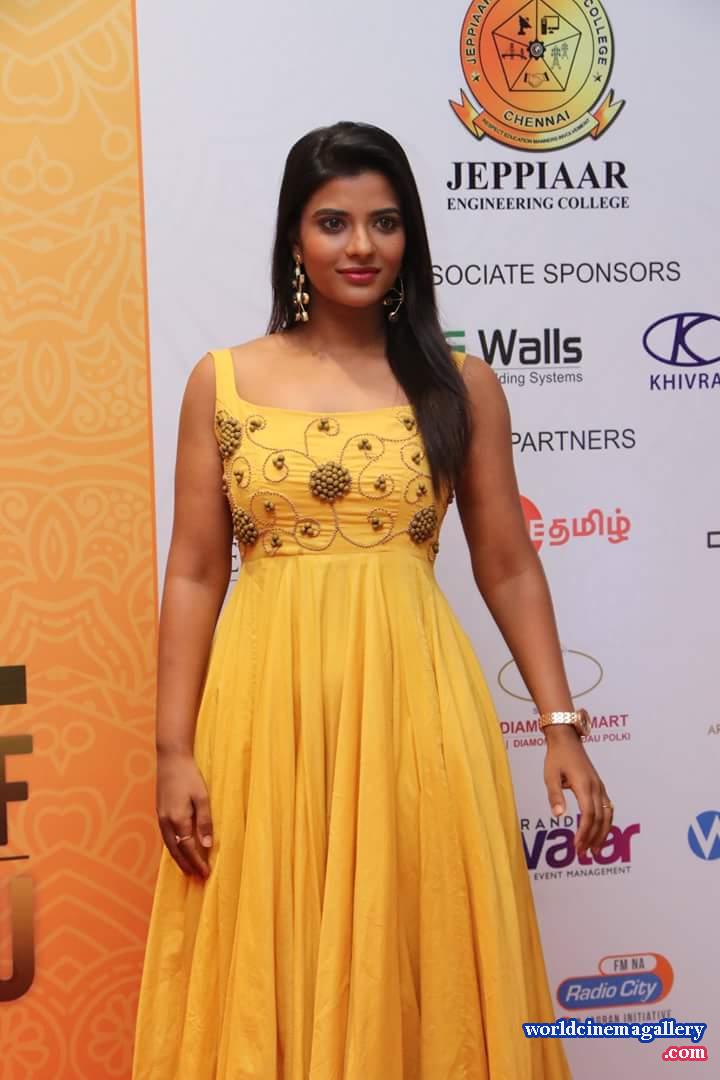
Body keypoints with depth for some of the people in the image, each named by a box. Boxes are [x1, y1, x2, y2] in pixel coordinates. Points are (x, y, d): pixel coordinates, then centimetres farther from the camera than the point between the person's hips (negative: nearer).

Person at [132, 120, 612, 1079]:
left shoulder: (461, 384, 4)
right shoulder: (224, 382, 3)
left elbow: (509, 567, 6)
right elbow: (194, 575, 1)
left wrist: (562, 723, 0)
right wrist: (175, 750, -3)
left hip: (414, 702, 0)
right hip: (270, 707, 0)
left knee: (420, 964, 9)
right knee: (273, 970, 9)